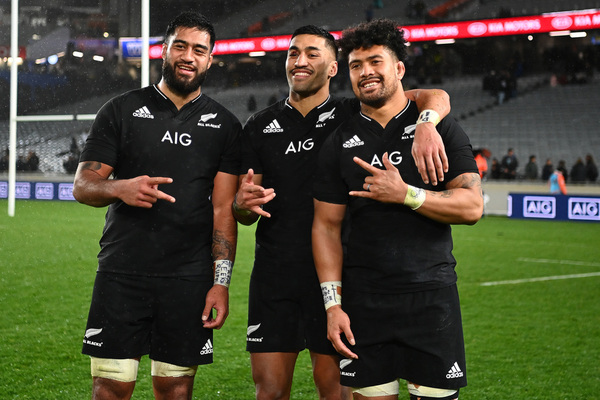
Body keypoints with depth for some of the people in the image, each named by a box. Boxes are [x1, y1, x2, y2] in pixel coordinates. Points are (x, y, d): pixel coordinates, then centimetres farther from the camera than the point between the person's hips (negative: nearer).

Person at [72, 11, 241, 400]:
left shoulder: (224, 125, 8)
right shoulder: (121, 111, 7)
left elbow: (224, 209, 4)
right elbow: (82, 185, 3)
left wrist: (221, 281, -5)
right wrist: (120, 188, -19)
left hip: (188, 279, 1)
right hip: (121, 274, 0)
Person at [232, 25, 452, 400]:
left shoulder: (352, 115, 2)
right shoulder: (260, 127, 10)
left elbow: (436, 97, -9)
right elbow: (243, 214, 11)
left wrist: (426, 125, -31)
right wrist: (243, 204, -13)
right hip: (274, 273, 2)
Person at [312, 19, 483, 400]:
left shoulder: (440, 128, 2)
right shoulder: (339, 143, 7)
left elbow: (472, 206, -5)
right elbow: (327, 226, 6)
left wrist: (405, 194, -17)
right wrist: (333, 304, -2)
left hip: (431, 296, -1)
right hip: (364, 300, 2)